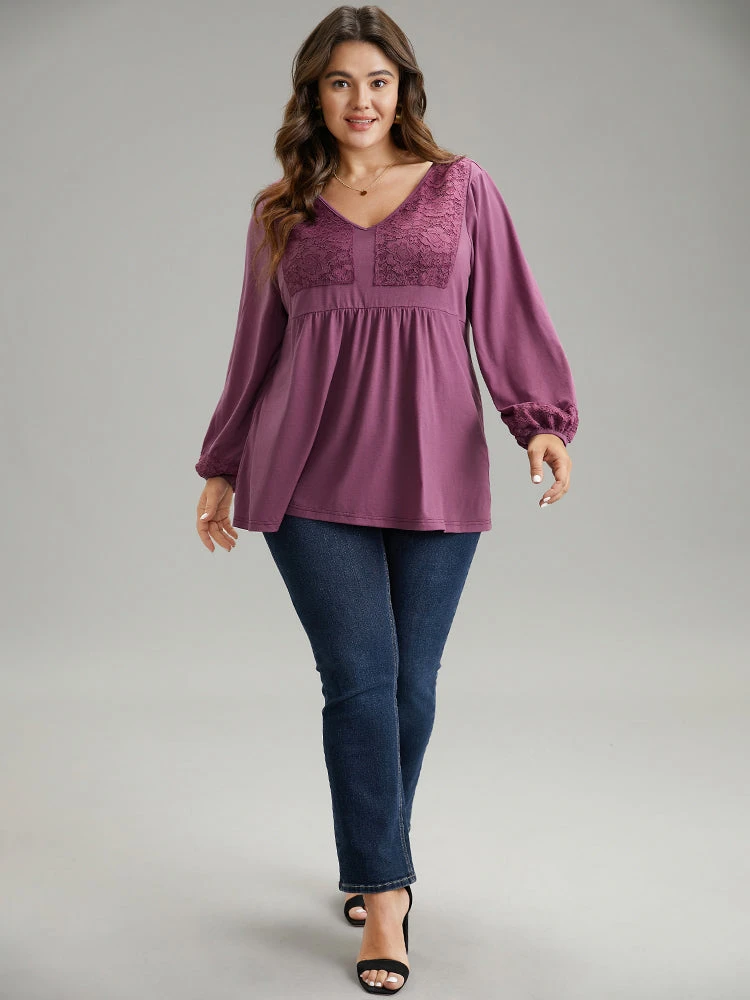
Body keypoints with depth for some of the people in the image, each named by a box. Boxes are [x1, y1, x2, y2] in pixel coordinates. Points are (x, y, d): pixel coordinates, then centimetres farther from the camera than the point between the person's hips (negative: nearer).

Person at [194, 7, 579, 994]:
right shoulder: (280, 212, 10)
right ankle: (384, 896, 5)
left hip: (434, 476, 1)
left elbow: (508, 313, 2)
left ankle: (369, 861, 31)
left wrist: (543, 420, -13)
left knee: (412, 682, 7)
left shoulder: (462, 188, 8)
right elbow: (258, 347, 16)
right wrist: (221, 468, 19)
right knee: (360, 678, -7)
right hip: (312, 478, 0)